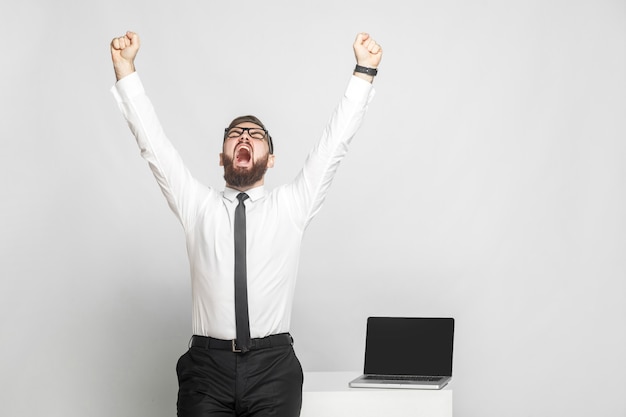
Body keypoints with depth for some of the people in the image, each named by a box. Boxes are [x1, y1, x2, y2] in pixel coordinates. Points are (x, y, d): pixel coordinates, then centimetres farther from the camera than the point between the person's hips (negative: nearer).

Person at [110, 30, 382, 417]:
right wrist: (125, 68, 0)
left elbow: (335, 142, 5)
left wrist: (365, 71, -1)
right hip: (207, 366, 1)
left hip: (273, 368, 0)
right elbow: (152, 141, 7)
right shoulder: (197, 206, 12)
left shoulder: (291, 207, 10)